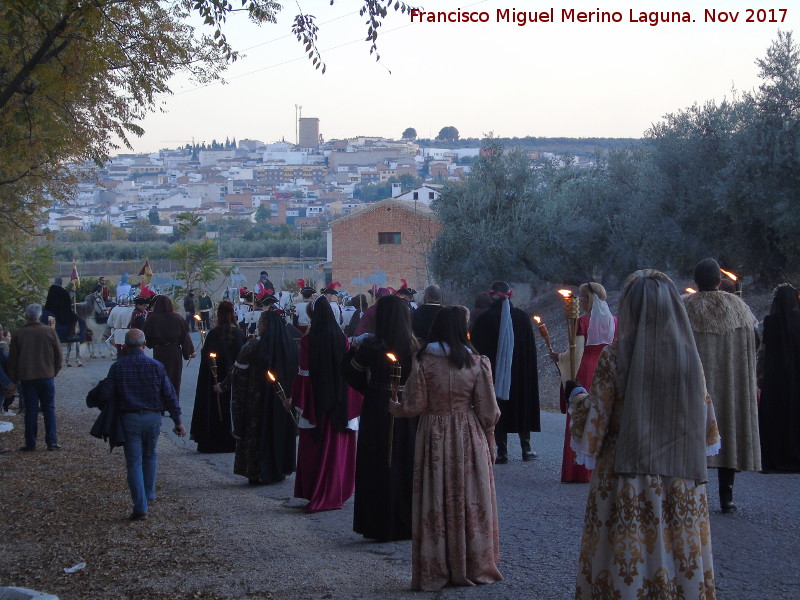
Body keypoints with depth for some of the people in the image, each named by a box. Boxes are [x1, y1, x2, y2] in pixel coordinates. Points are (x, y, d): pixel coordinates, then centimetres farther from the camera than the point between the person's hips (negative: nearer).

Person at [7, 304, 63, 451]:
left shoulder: (18, 334, -1)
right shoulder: (50, 332, -2)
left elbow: (12, 358, 3)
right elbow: (58, 355, 2)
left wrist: (13, 378, 12)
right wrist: (55, 371, 15)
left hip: (26, 377, 0)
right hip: (47, 376, 0)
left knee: (31, 410, 5)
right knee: (49, 409, 6)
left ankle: (30, 443, 5)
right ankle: (52, 442, 1)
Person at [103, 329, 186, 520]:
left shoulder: (117, 367, -5)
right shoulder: (155, 366, -2)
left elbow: (106, 394, -9)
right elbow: (170, 395, 0)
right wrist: (177, 421, 6)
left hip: (129, 418, -2)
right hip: (153, 417, 2)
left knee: (134, 463, 1)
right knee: (150, 456, 24)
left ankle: (140, 506, -4)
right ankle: (149, 495, 29)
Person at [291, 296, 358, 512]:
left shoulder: (308, 340, -10)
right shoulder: (342, 339, -3)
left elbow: (304, 373, -9)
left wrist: (296, 399, 1)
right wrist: (351, 406, 5)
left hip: (316, 403, -2)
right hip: (340, 403, 2)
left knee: (314, 449, 8)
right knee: (337, 448, 10)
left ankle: (315, 494, 12)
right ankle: (335, 494, 13)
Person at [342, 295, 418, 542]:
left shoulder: (370, 346, -12)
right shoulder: (414, 345, -5)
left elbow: (353, 376, -2)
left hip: (377, 411, -2)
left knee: (379, 468, 6)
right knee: (406, 465, 12)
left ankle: (381, 526, 9)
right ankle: (407, 523, 19)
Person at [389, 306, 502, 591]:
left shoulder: (424, 361, -8)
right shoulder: (476, 362, -5)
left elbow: (414, 406, -7)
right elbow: (487, 409, -3)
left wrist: (392, 407, 13)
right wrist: (489, 439, 11)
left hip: (434, 437, -1)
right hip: (469, 438, 1)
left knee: (436, 503, 6)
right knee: (470, 501, 9)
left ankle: (436, 572, 12)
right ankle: (474, 566, 16)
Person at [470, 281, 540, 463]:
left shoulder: (484, 319, -9)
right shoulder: (522, 317, -1)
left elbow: (477, 349, -7)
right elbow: (531, 348, 3)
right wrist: (529, 372, 10)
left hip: (494, 373, -3)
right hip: (521, 373, 3)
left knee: (499, 413, 3)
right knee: (522, 407, 14)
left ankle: (502, 452, 2)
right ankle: (526, 449, 17)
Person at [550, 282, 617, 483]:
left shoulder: (583, 322, -8)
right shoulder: (614, 322, 6)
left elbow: (576, 353, -10)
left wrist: (558, 357, 6)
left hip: (585, 376, -5)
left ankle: (580, 472, 0)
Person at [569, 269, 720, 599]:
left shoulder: (615, 356, -9)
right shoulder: (689, 356, 0)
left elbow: (594, 421, -6)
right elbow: (707, 424, 8)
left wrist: (577, 397, 14)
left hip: (628, 477, -3)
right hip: (682, 482, 3)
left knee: (623, 567, 5)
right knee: (682, 561, 10)